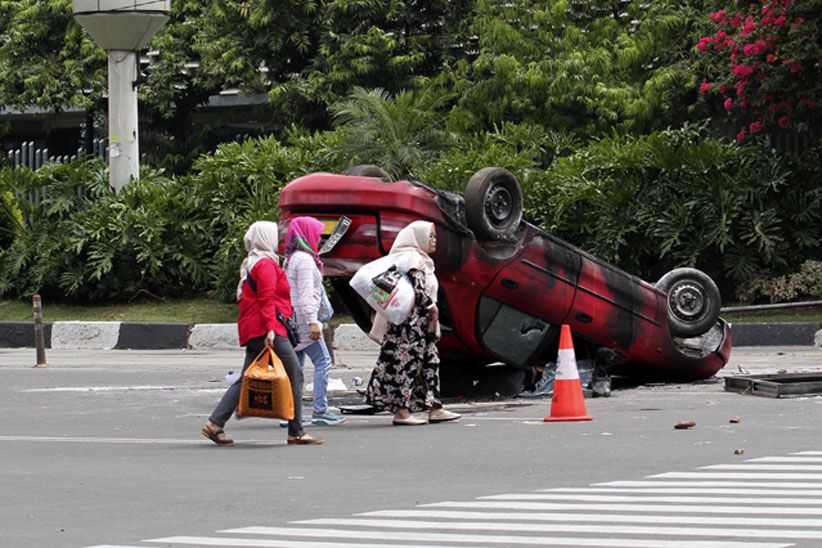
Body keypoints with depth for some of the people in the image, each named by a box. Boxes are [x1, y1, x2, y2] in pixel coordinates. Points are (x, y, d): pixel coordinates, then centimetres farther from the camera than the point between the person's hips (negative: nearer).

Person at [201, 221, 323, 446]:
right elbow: (267, 299, -17)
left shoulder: (250, 265, 22)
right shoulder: (266, 264, -8)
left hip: (252, 332, 10)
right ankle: (296, 432, -7)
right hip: (265, 329, -10)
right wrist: (270, 328, -24)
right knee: (295, 375, -6)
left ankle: (215, 424, 1)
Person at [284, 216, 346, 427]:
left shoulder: (291, 259, 17)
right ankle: (319, 411, -10)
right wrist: (312, 322, -23)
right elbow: (306, 294, -19)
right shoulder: (305, 259, -12)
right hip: (302, 319, -10)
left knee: (296, 365, 9)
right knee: (322, 361, -6)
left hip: (291, 320, 10)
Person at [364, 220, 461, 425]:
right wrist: (432, 308, -10)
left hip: (421, 322, 11)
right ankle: (402, 411, -8)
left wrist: (431, 310, 15)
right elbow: (418, 289, -20)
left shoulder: (420, 259, 20)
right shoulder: (413, 259, -13)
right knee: (408, 362, -9)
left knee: (431, 362, 9)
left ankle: (434, 408, 10)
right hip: (413, 320, -11)